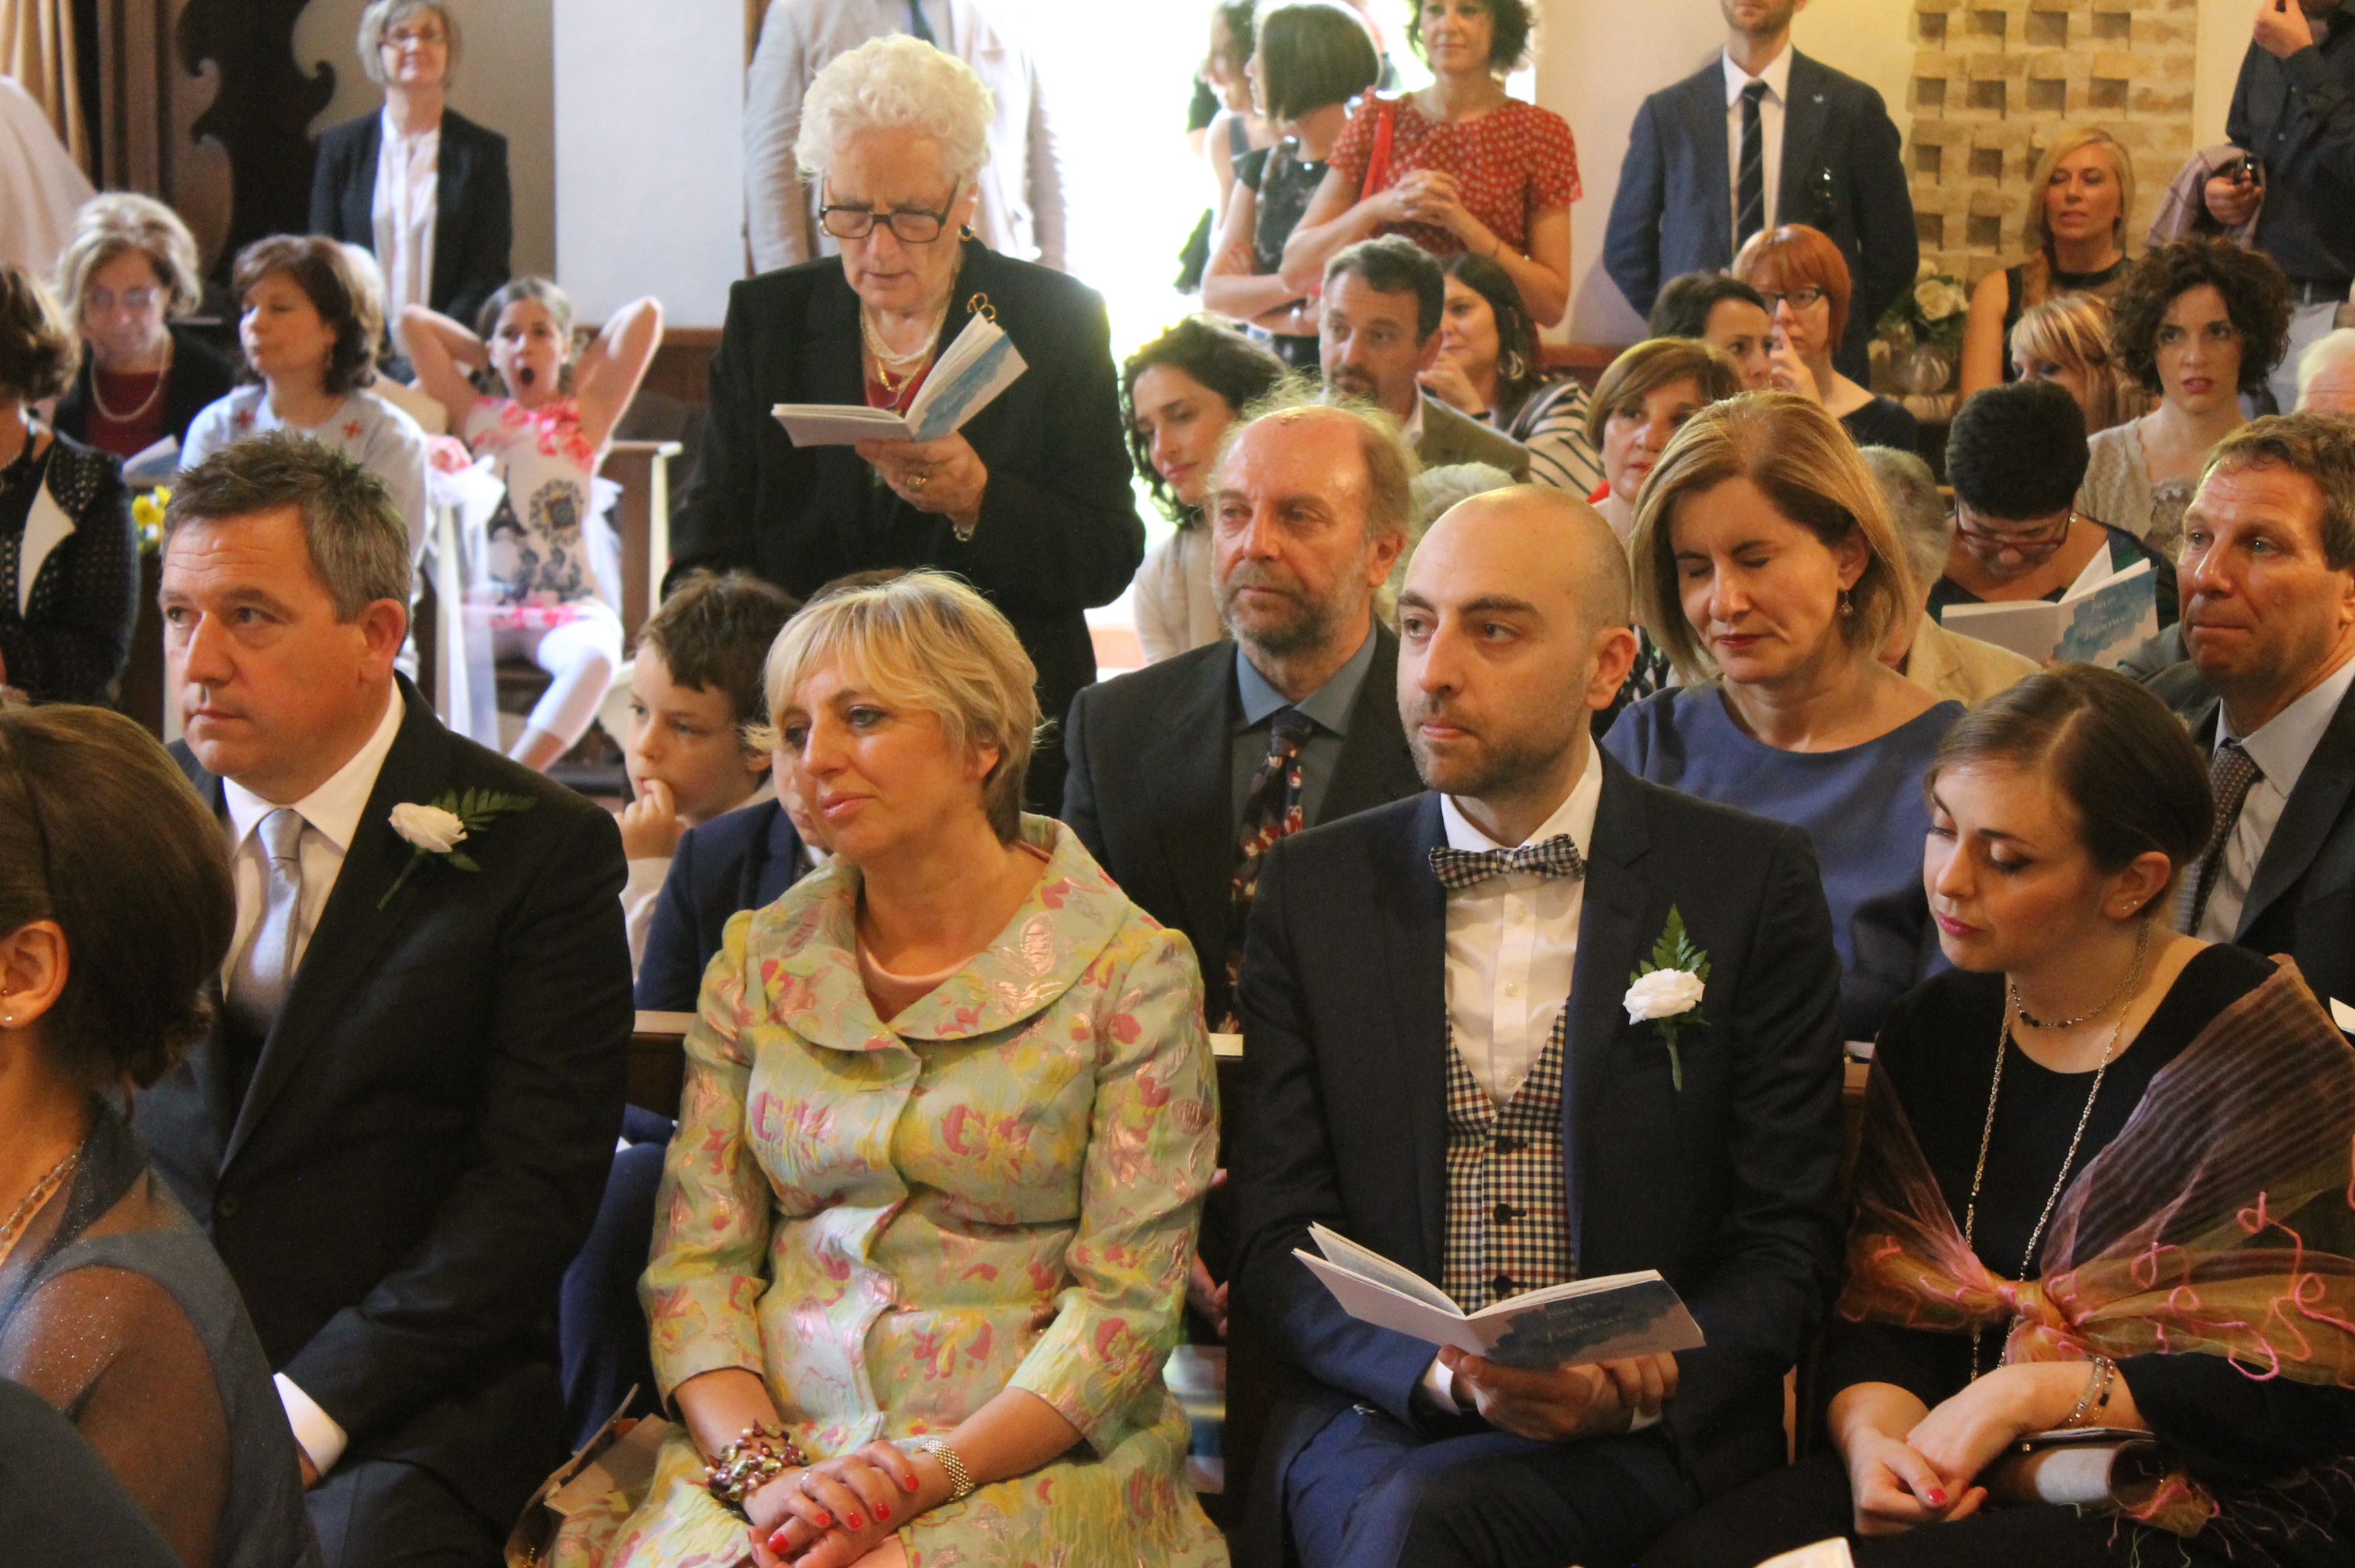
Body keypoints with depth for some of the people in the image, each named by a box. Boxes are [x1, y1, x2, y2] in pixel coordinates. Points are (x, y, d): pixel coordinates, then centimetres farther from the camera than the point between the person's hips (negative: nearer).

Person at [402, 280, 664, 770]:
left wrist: (583, 367, 13)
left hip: (570, 609, -2)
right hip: (486, 603, 2)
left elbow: (646, 314, 2)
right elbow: (414, 321, 14)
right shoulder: (477, 416, 15)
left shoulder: (585, 416, 10)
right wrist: (488, 361, 20)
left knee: (593, 658, -37)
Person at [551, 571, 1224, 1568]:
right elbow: (697, 1260, 7)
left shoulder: (1129, 970, 0)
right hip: (778, 1441, 3)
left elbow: (1126, 1298, -5)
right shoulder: (756, 963, 12)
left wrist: (935, 1471, -17)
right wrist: (761, 1467, -11)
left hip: (1028, 1460, -3)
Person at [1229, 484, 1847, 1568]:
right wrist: (1443, 1372, -16)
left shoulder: (1751, 882, 2)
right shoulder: (1312, 887, 8)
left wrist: (1637, 1387, -18)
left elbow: (1787, 1242, 2)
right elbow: (1275, 1240, 5)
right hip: (1373, 1418, 2)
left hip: (1647, 1440, -2)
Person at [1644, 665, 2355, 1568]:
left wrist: (2032, 1394, -14)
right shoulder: (1934, 1033, 10)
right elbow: (1878, 1310, 8)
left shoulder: (2263, 1050, -8)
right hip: (1955, 1487, 5)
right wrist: (1874, 1441, -15)